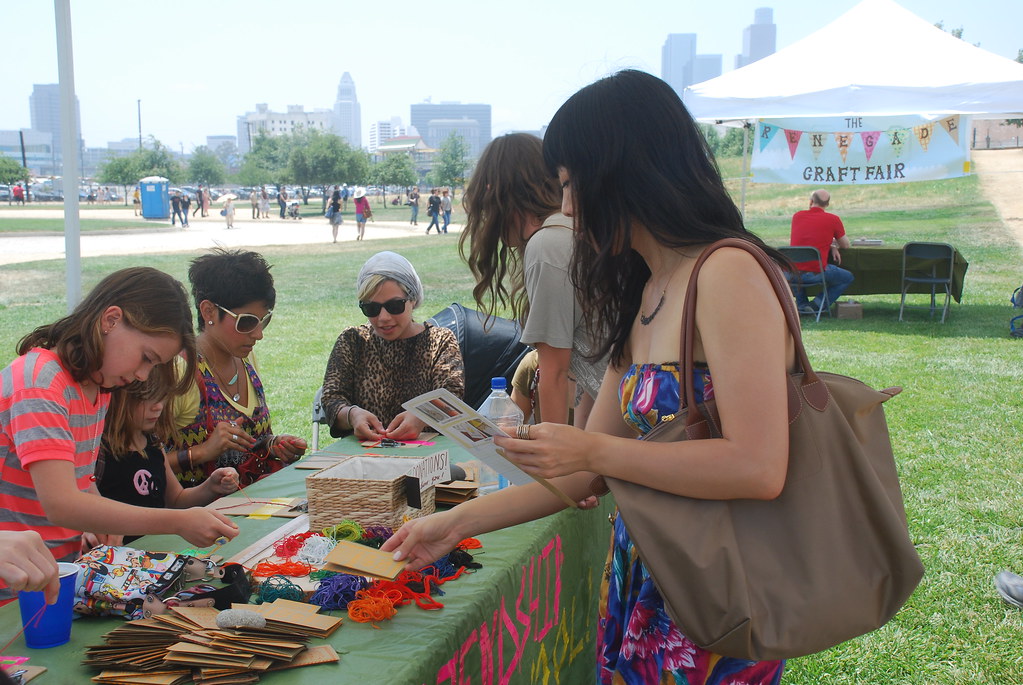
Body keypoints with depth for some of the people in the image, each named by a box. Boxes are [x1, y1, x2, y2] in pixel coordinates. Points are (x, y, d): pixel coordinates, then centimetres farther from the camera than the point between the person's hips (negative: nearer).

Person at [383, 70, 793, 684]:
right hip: (642, 587, 7)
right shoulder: (643, 294, 9)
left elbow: (759, 467, -25)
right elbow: (585, 470, 11)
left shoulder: (727, 275, -18)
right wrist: (457, 523, 11)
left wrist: (595, 450, -19)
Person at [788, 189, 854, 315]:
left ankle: (801, 304, 24)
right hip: (815, 273, -4)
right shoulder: (833, 219, 0)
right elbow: (846, 245, 12)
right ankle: (817, 304, 6)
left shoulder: (797, 216, 10)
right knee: (848, 278, 19)